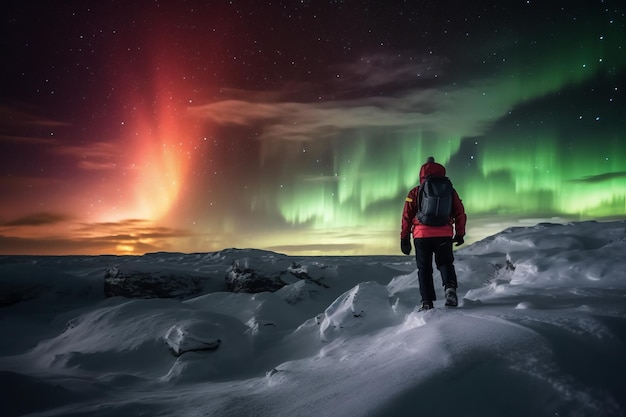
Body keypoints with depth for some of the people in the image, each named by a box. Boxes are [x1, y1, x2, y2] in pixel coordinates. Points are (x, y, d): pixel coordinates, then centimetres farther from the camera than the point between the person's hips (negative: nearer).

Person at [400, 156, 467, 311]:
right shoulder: (450, 191, 8)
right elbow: (460, 213, 9)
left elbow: (407, 216, 1)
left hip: (422, 236, -1)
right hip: (445, 235, 1)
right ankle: (450, 287, -10)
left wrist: (404, 238, 7)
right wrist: (460, 234, 18)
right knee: (445, 263, 18)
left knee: (424, 268, 10)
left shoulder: (415, 192, 3)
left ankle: (427, 302, 5)